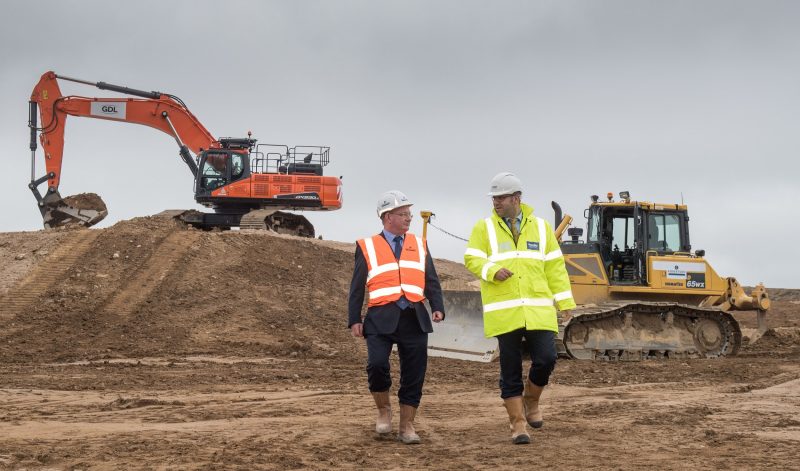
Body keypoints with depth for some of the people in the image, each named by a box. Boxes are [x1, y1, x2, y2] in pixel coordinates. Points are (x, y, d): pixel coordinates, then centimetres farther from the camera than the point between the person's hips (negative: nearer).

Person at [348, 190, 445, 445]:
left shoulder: (419, 245, 15)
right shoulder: (367, 247, 6)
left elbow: (431, 281, 12)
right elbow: (357, 287, 7)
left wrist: (438, 307, -4)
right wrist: (354, 320, 0)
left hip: (414, 318, 3)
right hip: (381, 318, -3)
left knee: (414, 373, 2)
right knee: (377, 364, -19)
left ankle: (407, 426, 14)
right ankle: (384, 410, 7)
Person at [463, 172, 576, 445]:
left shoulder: (540, 227, 10)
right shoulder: (484, 228, 5)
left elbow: (554, 266, 10)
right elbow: (472, 260, 0)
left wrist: (563, 301, 5)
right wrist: (493, 271, -20)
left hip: (538, 310, 1)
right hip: (504, 312, -1)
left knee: (546, 359, -9)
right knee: (510, 369, 2)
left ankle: (531, 401, 20)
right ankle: (518, 424, 11)